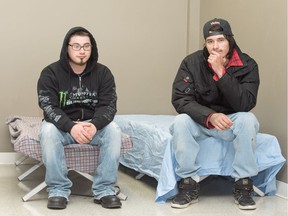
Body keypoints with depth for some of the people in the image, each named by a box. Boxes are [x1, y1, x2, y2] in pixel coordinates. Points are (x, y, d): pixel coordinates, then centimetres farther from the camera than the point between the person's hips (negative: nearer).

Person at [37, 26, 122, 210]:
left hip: (93, 124, 1)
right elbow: (48, 107, -17)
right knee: (48, 130, -34)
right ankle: (58, 189, -23)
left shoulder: (103, 73, -3)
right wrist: (71, 127, -35)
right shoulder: (50, 73, -9)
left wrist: (94, 125, -32)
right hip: (62, 125, -1)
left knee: (113, 130, -28)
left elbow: (108, 106, -10)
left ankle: (105, 189, -19)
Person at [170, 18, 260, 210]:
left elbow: (246, 104, -25)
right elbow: (180, 99, -20)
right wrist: (210, 116, -37)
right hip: (201, 120, 0)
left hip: (232, 122, 0)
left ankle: (243, 186, -20)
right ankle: (189, 185, -19)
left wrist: (221, 72, -31)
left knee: (248, 120, -31)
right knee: (181, 121, -30)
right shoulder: (192, 62, -13)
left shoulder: (247, 65, -13)